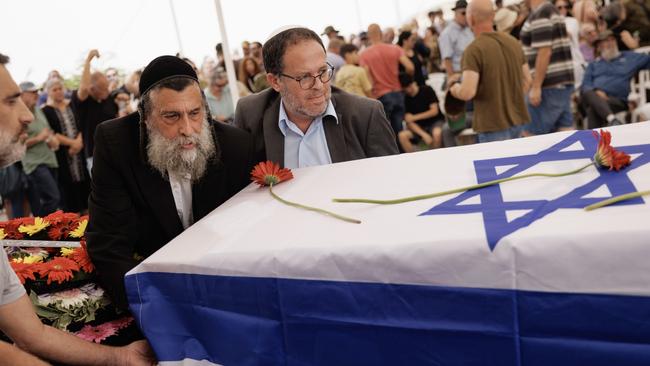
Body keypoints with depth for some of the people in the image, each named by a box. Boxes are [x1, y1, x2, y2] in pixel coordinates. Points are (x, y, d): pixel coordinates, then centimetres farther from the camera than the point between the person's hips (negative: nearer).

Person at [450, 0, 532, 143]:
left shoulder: (474, 49, -16)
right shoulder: (513, 42, 6)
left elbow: (467, 92, -23)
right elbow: (527, 80, 14)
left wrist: (455, 89, -2)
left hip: (493, 126, -7)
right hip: (517, 120, 7)